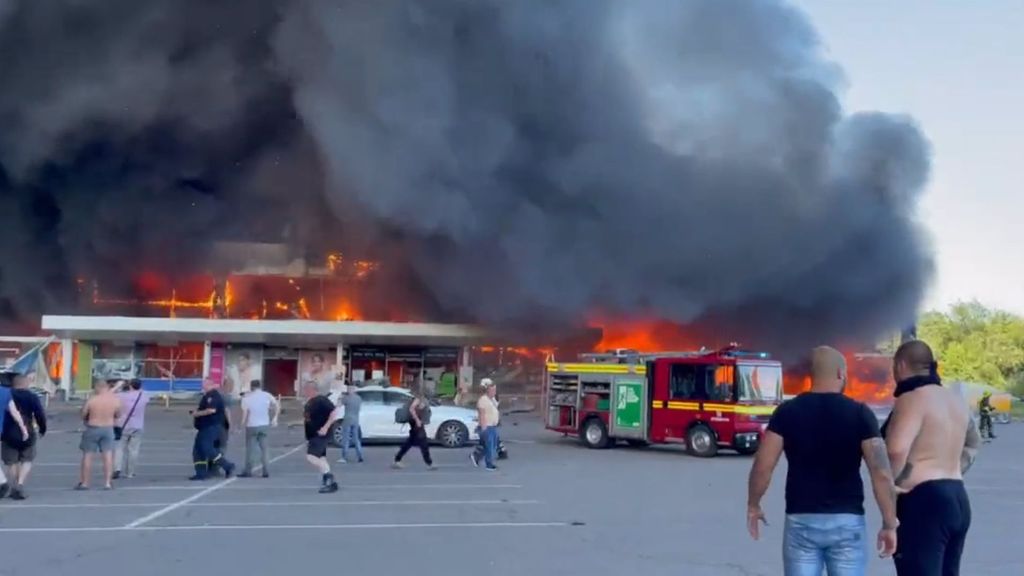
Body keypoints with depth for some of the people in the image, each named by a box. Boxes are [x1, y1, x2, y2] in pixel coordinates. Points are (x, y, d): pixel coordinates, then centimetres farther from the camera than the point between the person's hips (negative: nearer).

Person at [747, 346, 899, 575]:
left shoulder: (787, 412, -1)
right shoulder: (860, 413, -4)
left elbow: (762, 466, -5)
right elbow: (882, 473, -10)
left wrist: (753, 505, 10)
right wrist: (889, 524, -3)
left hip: (801, 520, 1)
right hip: (847, 522, -1)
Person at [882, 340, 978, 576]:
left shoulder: (913, 398, -15)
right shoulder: (955, 400, 14)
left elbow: (896, 449, -30)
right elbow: (973, 442, 32)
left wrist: (891, 483, -13)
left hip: (923, 501, -9)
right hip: (957, 499, 9)